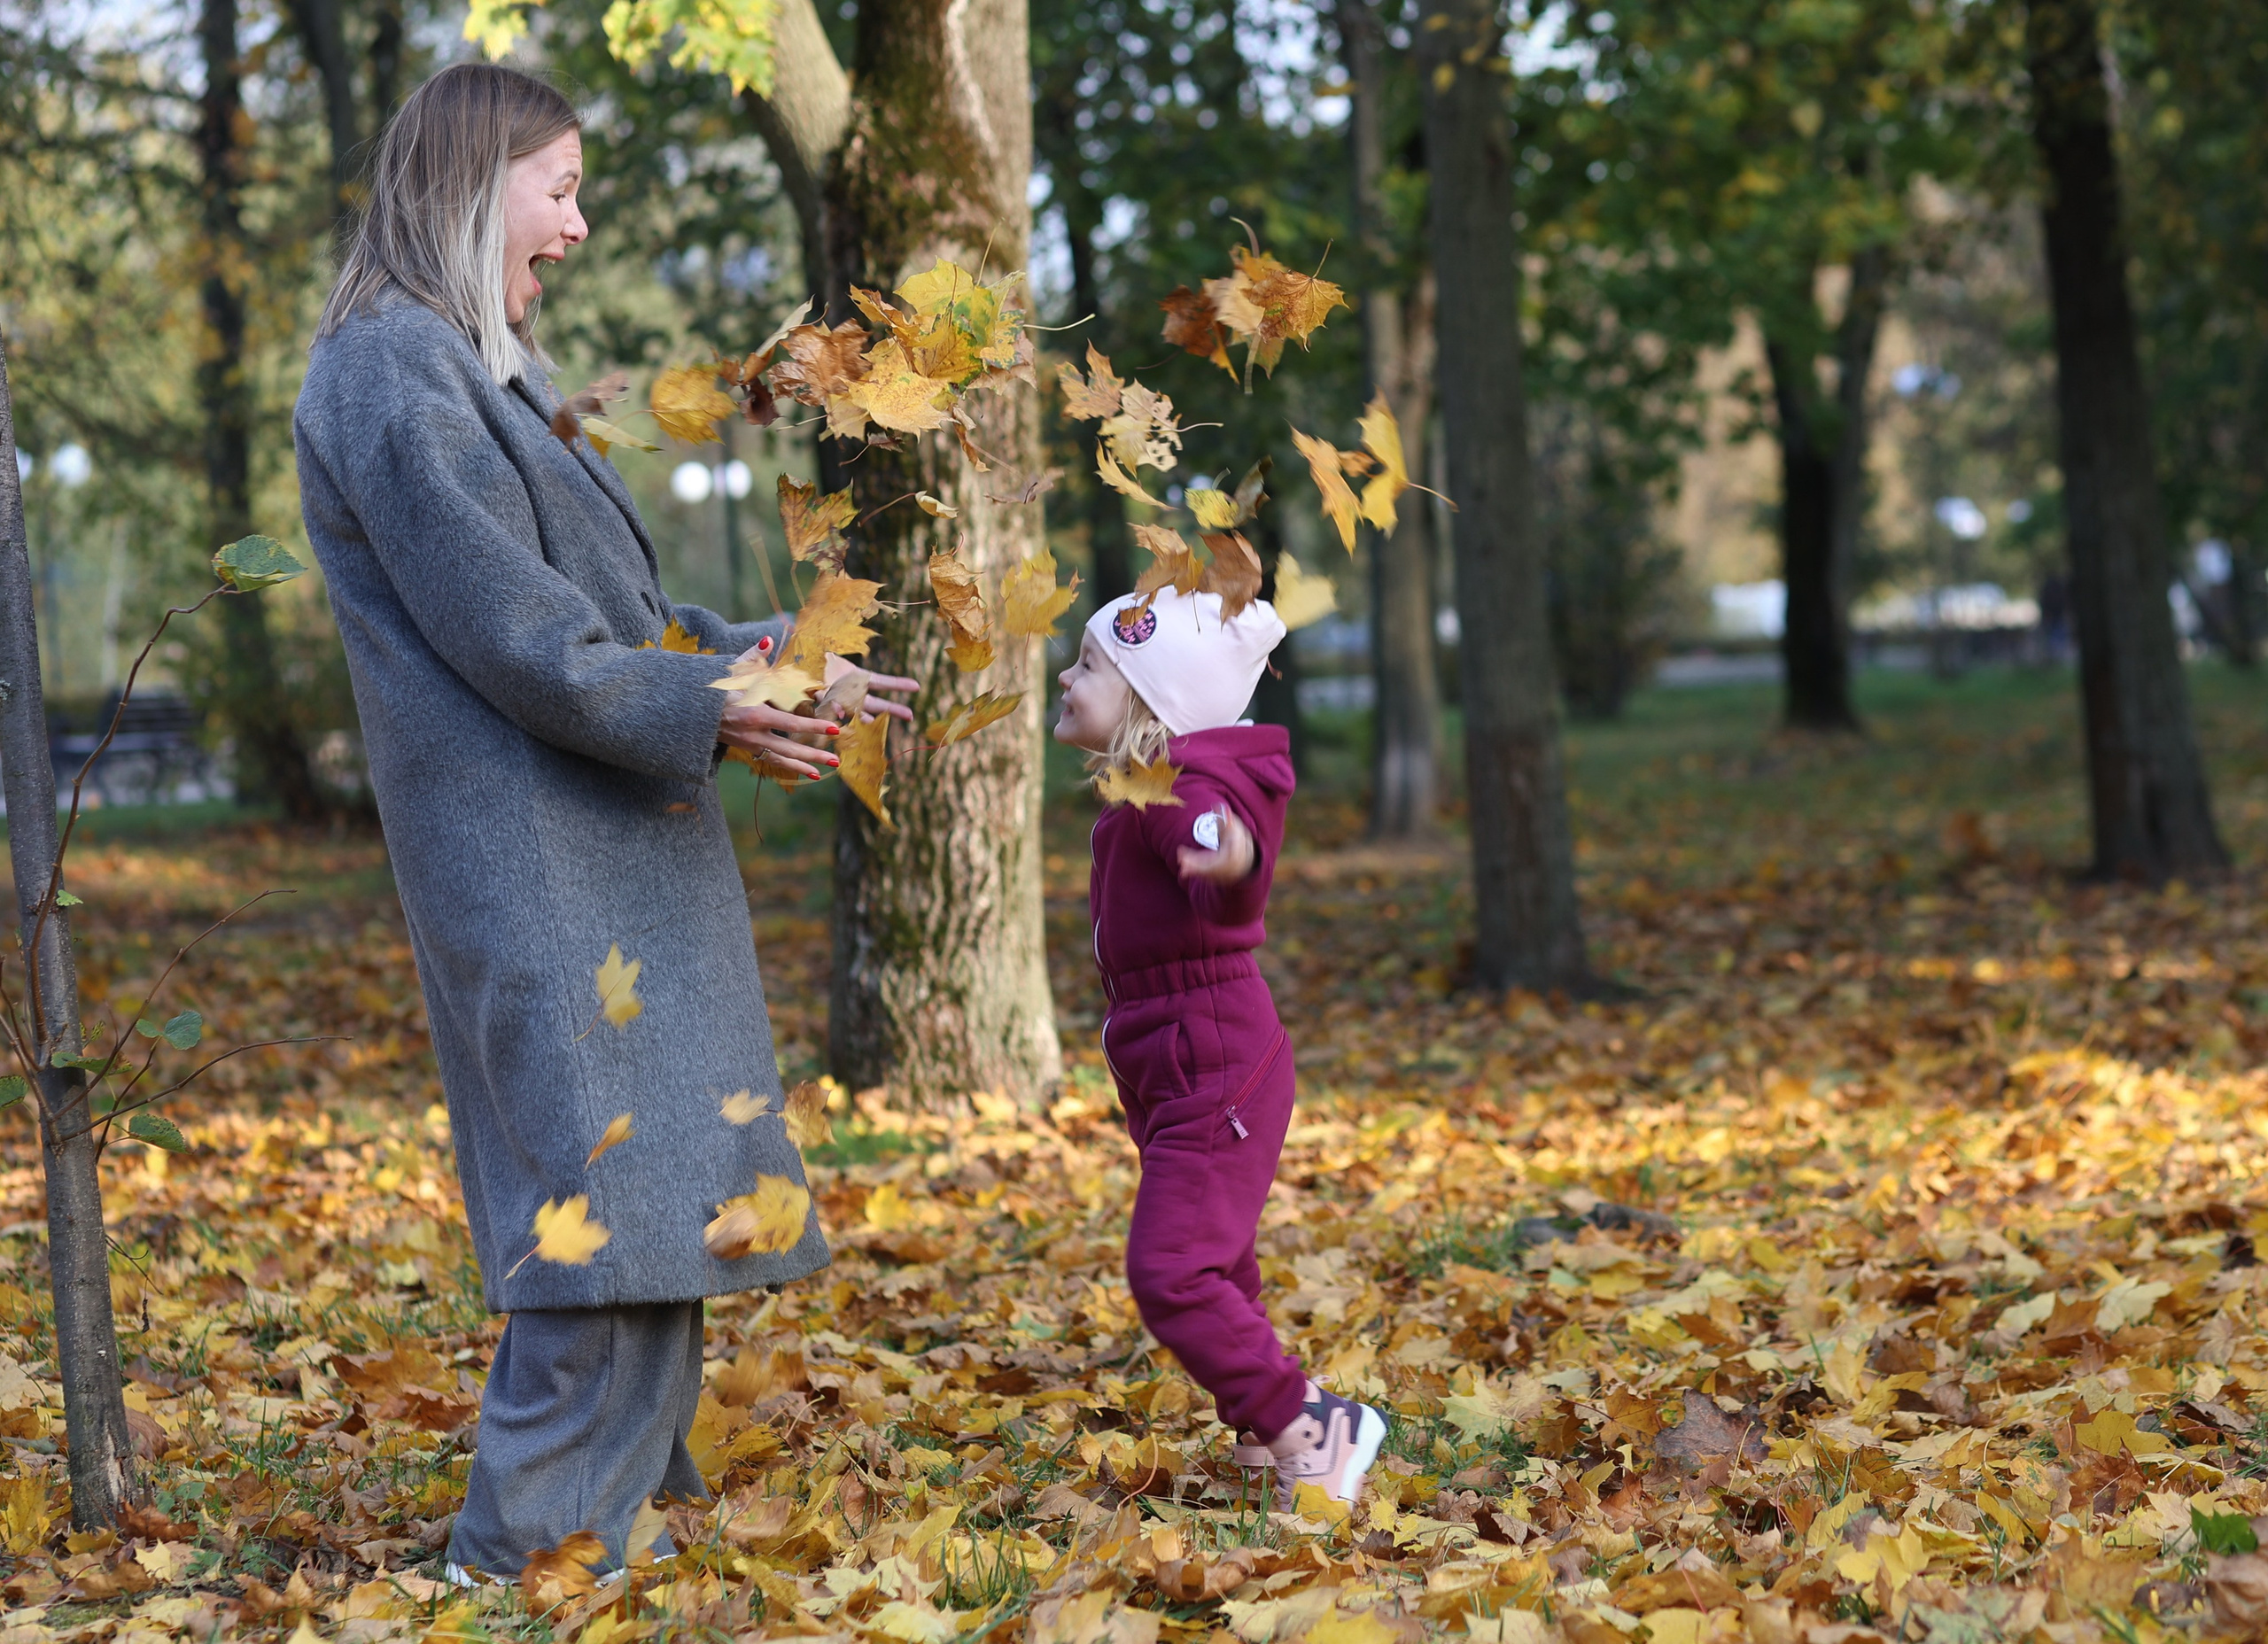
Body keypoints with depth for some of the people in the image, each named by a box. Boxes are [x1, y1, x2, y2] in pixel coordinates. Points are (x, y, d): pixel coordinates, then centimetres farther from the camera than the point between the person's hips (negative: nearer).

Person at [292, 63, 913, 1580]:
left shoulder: (475, 375, 20)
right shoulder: (392, 373, -12)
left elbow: (607, 614, 22)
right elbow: (510, 633, -18)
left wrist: (770, 654, 11)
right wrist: (709, 712, -18)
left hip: (604, 866, 10)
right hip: (540, 872, -10)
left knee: (643, 1213, 14)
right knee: (617, 1210, -11)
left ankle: (630, 1503, 24)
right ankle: (532, 1556, -5)